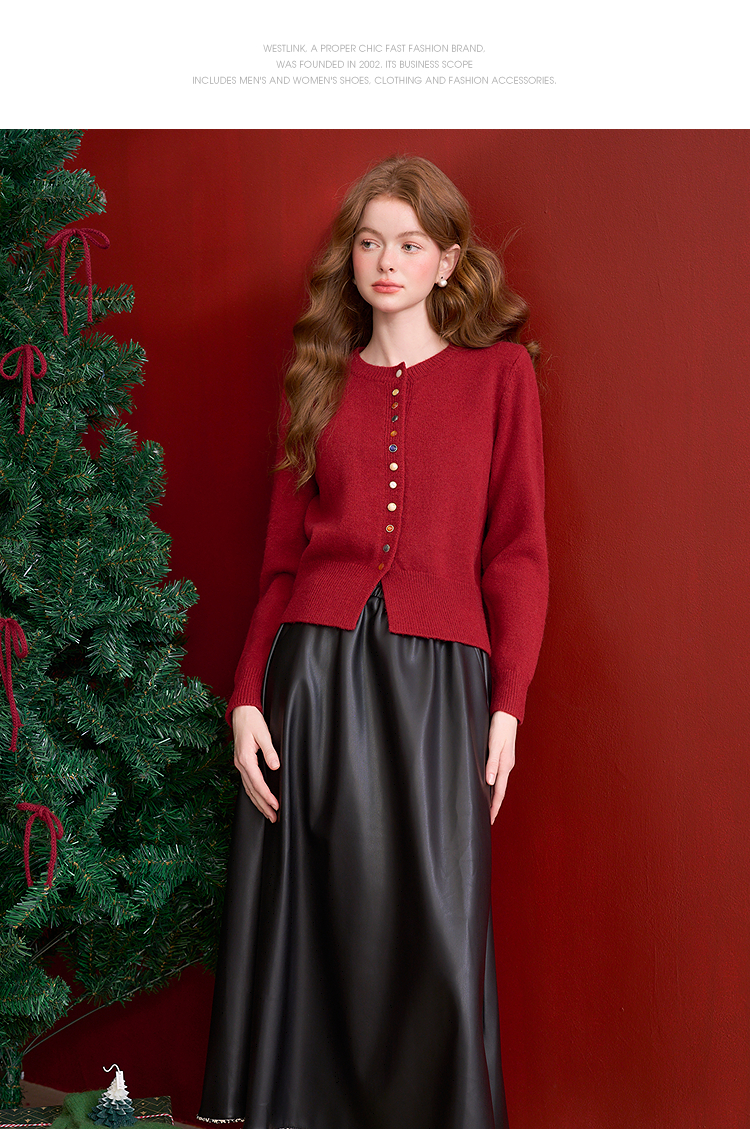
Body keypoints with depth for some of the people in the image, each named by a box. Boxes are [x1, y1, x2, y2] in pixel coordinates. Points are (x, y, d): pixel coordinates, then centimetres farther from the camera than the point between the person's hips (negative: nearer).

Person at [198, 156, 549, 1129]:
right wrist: (249, 696, 1)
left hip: (437, 678, -2)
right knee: (314, 919, 4)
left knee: (434, 927, -2)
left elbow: (518, 550, 3)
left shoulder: (499, 372, 7)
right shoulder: (320, 382, 14)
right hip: (315, 665, 2)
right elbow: (283, 558, 11)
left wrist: (507, 704, -4)